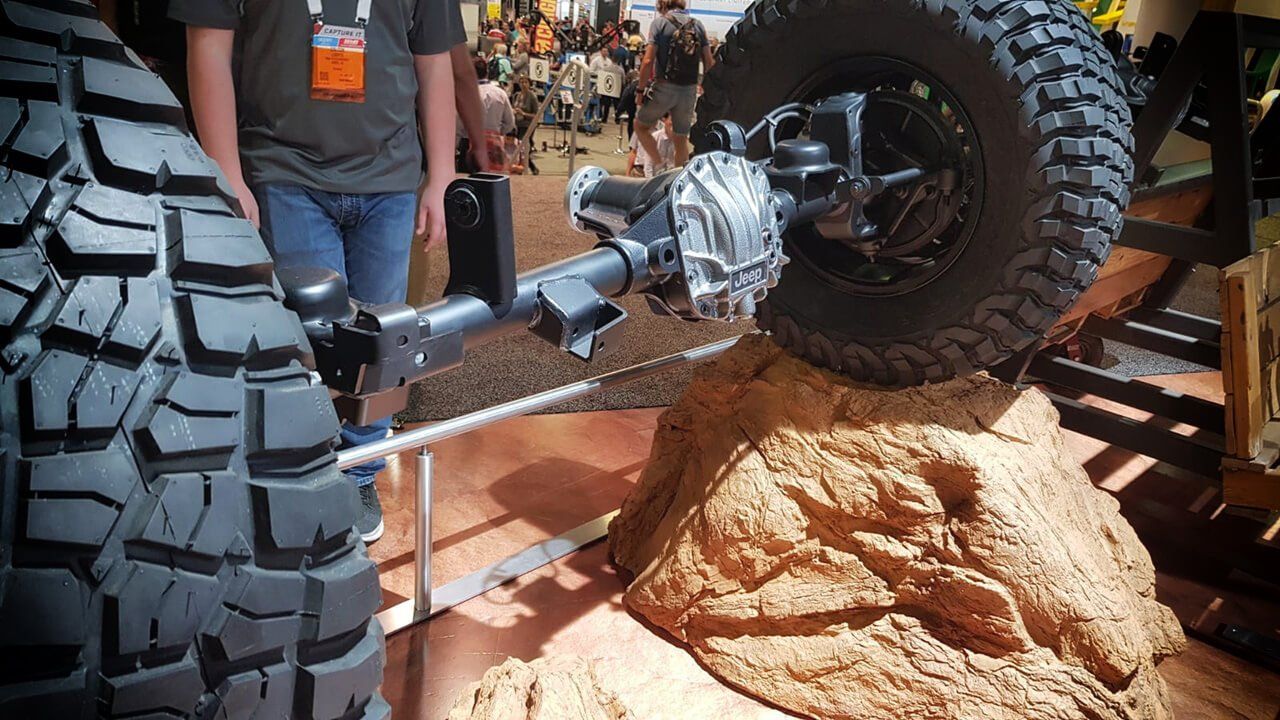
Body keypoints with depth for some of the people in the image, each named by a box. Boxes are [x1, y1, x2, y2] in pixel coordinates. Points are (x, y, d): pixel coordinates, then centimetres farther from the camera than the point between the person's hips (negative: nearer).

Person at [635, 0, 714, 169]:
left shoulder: (660, 22, -4)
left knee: (640, 126, 15)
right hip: (690, 91, 4)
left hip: (664, 87, -4)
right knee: (681, 138, 13)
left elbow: (648, 61, -12)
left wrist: (640, 90, -5)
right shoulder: (698, 25, 7)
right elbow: (709, 63, 3)